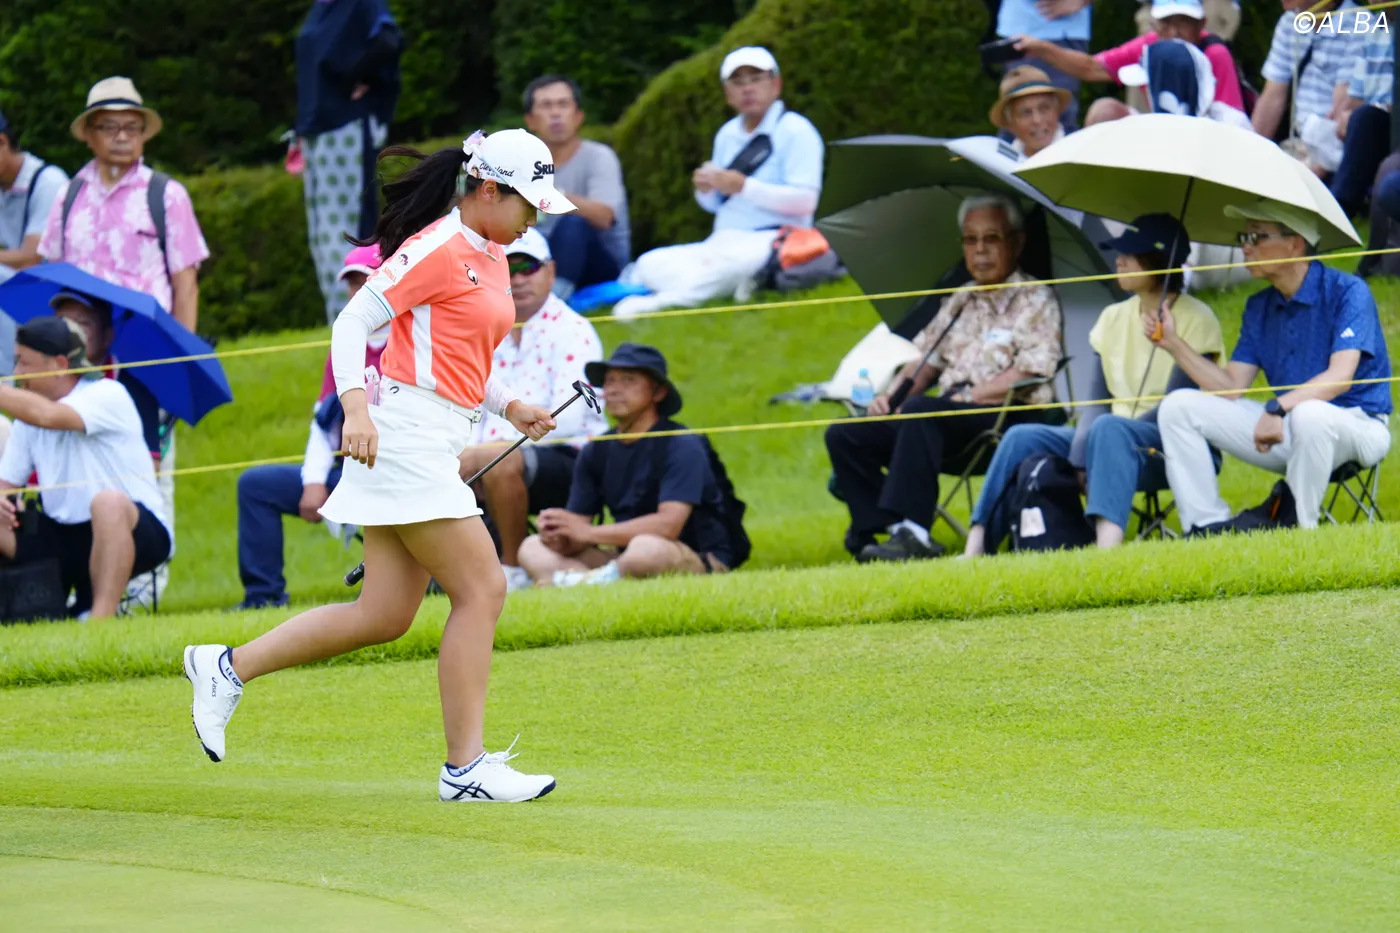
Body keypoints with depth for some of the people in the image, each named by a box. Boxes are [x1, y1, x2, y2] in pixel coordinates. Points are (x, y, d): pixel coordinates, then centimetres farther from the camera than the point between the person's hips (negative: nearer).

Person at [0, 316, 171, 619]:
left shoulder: (108, 395, -11)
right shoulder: (28, 416, 11)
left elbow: (48, 415, -30)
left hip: (132, 531, -7)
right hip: (62, 540, 7)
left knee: (109, 502, -39)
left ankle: (101, 617, -38)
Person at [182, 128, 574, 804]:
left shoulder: (491, 257, 18)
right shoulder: (439, 248, -12)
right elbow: (352, 322, -15)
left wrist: (510, 407, 13)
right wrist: (356, 405, -28)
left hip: (434, 444, 10)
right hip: (404, 435, -10)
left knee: (384, 616, 8)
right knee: (481, 590, -9)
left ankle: (228, 668, 16)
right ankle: (465, 767, -5)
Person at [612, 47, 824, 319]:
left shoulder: (795, 130, -2)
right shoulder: (728, 134, 19)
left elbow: (805, 201, -14)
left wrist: (744, 187, -19)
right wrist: (705, 190, -1)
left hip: (772, 241, -8)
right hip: (722, 242, 8)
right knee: (651, 265, -14)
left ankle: (662, 301, -42)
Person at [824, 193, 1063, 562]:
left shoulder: (1035, 301, 1)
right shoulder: (961, 302, 23)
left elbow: (1028, 375, -10)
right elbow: (927, 360, 26)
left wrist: (966, 397, -17)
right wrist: (893, 393, 5)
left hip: (1008, 419, -8)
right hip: (951, 425, 8)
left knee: (920, 412, -37)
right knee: (844, 436, -7)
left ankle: (913, 532, -42)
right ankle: (883, 529, -20)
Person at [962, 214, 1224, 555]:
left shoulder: (1196, 320, -9)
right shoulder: (1114, 318, 11)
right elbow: (1097, 399, 9)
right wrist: (1080, 449, -11)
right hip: (1114, 440, 7)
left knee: (1109, 429, -38)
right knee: (1022, 438, -11)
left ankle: (1108, 547, -58)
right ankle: (976, 547, -20)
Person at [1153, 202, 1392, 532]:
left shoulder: (1346, 292, -12)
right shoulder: (1259, 308, 10)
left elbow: (1340, 377, -24)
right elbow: (1231, 386, 6)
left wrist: (1278, 408, -37)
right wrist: (1174, 343, -4)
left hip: (1356, 425, -7)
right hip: (1285, 430, 7)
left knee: (1308, 414, -43)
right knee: (1178, 406, -3)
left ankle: (1301, 530, -25)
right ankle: (1209, 527, -7)